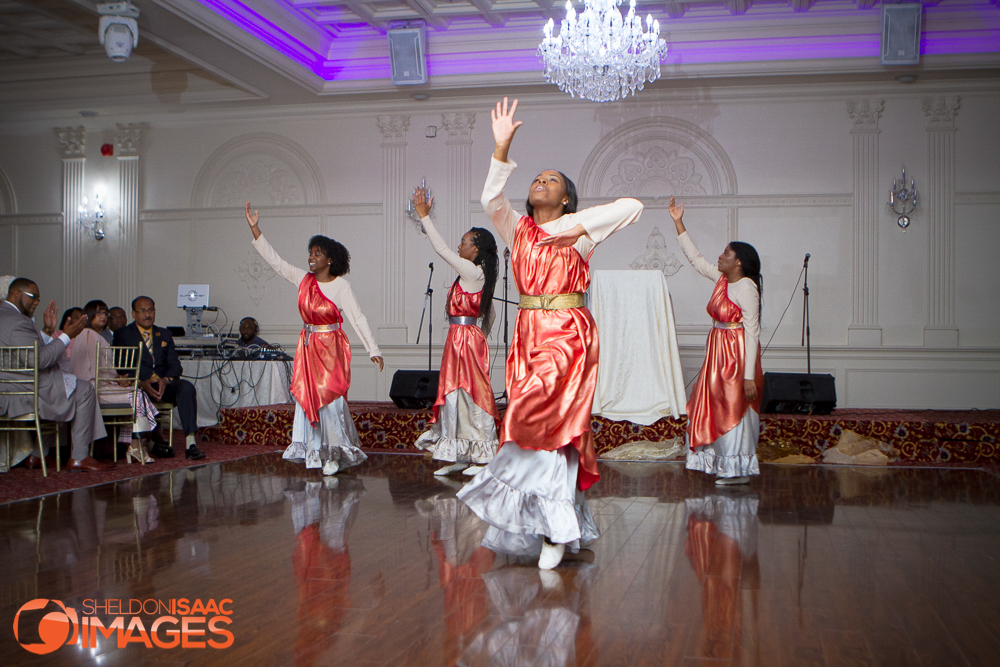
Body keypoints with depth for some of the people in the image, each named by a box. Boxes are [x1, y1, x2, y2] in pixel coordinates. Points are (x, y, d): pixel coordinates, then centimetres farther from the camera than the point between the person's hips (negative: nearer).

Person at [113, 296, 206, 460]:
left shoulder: (164, 334, 20)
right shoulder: (122, 334, 8)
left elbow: (175, 365, 10)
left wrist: (166, 380, -14)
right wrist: (142, 383, -21)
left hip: (164, 385, 3)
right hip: (137, 386, -3)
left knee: (187, 387, -28)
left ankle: (190, 443, -37)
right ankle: (156, 441, -19)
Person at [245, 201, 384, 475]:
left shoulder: (341, 285, -10)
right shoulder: (304, 279, 4)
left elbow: (358, 318, -11)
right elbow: (275, 260, 8)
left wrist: (373, 350, -15)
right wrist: (254, 229, 4)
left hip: (331, 348, -5)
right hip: (307, 347, 5)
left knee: (329, 399, -8)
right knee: (306, 398, 5)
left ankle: (334, 455, 5)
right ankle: (314, 452, 13)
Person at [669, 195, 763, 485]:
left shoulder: (746, 288, -16)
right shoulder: (722, 279, 8)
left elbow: (752, 333, -20)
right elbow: (695, 258, 21)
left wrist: (749, 376, -24)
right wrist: (679, 223, 18)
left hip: (738, 353, -9)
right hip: (719, 352, 9)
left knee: (734, 409, -4)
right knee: (715, 406, 11)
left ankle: (739, 470, 6)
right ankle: (725, 465, 21)